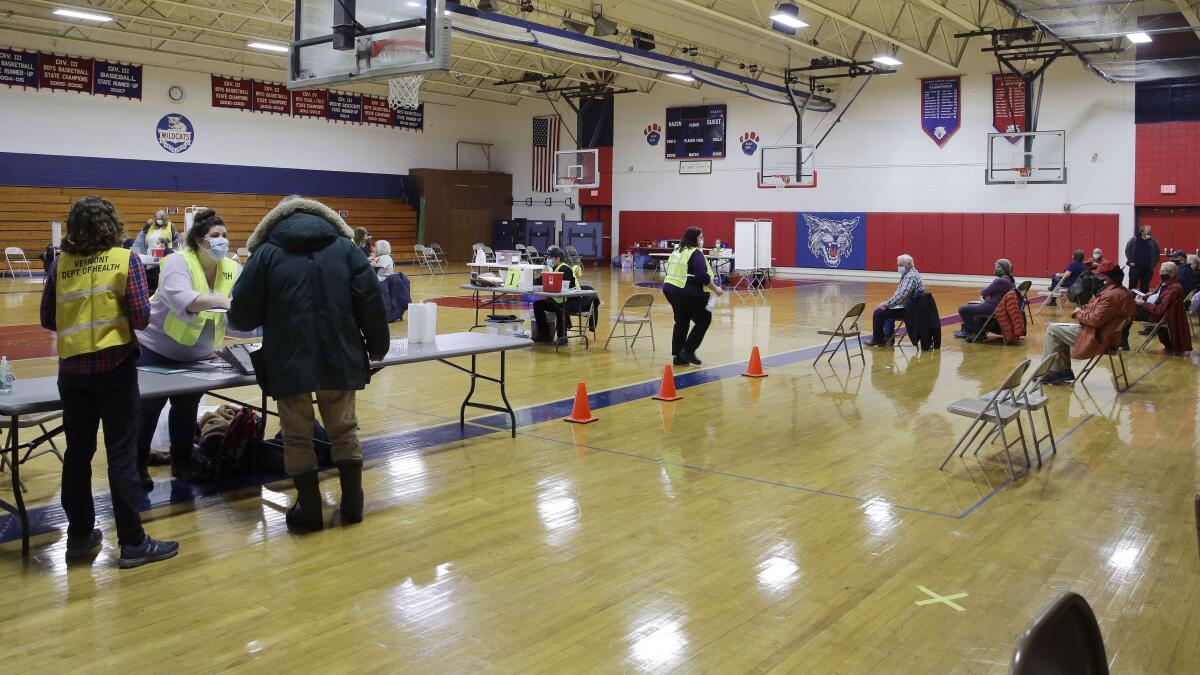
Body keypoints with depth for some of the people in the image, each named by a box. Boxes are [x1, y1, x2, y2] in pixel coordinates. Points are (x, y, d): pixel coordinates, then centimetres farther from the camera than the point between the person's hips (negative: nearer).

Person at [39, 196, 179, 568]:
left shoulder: (60, 263, 3)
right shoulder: (125, 259, -7)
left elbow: (48, 320, 6)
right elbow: (141, 317, -11)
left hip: (72, 366, 4)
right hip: (115, 364, -4)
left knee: (78, 451, 14)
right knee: (121, 454, 0)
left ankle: (79, 534, 25)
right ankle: (132, 543, 5)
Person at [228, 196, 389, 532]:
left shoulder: (266, 253, 5)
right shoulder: (345, 246, 8)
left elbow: (241, 315, 4)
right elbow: (371, 300, 0)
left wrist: (239, 319, 28)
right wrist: (377, 345, 10)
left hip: (288, 362, -2)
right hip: (340, 359, 2)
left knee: (297, 436, 11)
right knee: (344, 430, 16)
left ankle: (310, 509, 16)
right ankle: (353, 503, 20)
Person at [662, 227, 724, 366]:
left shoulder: (677, 251, 14)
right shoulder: (695, 253, -13)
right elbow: (703, 276, -19)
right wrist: (715, 289, -9)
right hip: (688, 294, -9)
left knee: (681, 323, 13)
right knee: (704, 320, 5)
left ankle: (678, 356, 13)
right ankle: (688, 351, 1)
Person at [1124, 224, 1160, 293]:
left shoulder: (1153, 241, 7)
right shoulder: (1134, 239, 1)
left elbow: (1157, 252, 3)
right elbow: (1127, 250, 0)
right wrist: (1131, 261, -7)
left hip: (1147, 268, 2)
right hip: (1135, 267, -2)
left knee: (1145, 287, 7)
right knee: (1132, 285, 2)